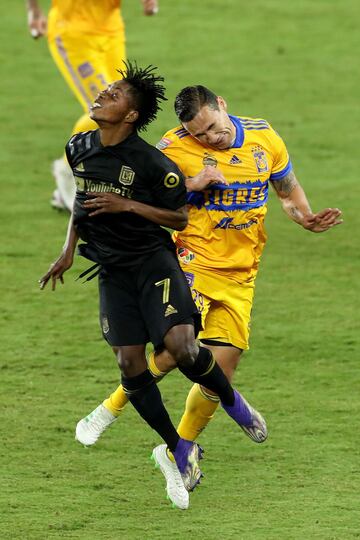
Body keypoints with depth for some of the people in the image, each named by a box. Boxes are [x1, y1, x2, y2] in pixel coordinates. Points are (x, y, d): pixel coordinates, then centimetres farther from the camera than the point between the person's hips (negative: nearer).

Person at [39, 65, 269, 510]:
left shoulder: (152, 163, -15)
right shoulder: (79, 149, 3)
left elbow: (180, 218, -7)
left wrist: (127, 205, -19)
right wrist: (69, 250, 15)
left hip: (153, 260, -5)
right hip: (112, 270, 5)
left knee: (181, 347, -22)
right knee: (130, 365, -4)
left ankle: (232, 401, 9)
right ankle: (179, 450, 11)